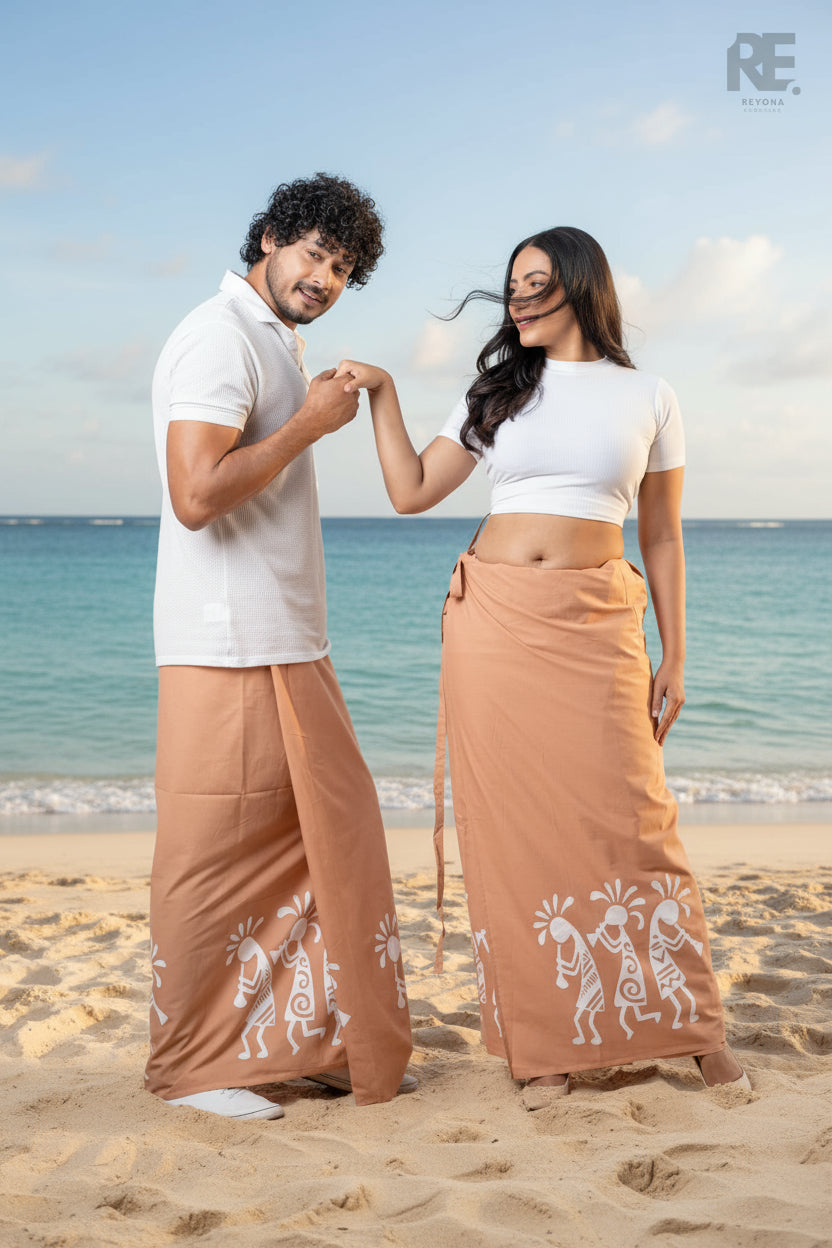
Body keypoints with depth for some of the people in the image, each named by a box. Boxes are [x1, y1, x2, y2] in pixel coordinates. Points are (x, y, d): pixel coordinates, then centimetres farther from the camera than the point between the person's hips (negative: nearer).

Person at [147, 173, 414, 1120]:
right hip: (228, 649, -10)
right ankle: (193, 1067, 13)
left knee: (328, 835, 13)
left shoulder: (277, 344, 19)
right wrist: (311, 423, -15)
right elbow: (196, 494, -24)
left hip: (286, 644, 10)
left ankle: (317, 1040, 25)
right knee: (216, 859, -1)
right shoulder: (222, 336, -12)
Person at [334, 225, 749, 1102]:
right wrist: (381, 394, 2)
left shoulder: (648, 399, 8)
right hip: (491, 619, 2)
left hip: (595, 627, -2)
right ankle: (546, 1036, 12)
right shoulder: (498, 392, 12)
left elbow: (662, 537, 9)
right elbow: (412, 492, 9)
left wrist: (673, 657, 6)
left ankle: (690, 1023, 12)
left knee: (625, 814, -6)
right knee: (515, 824, 1)